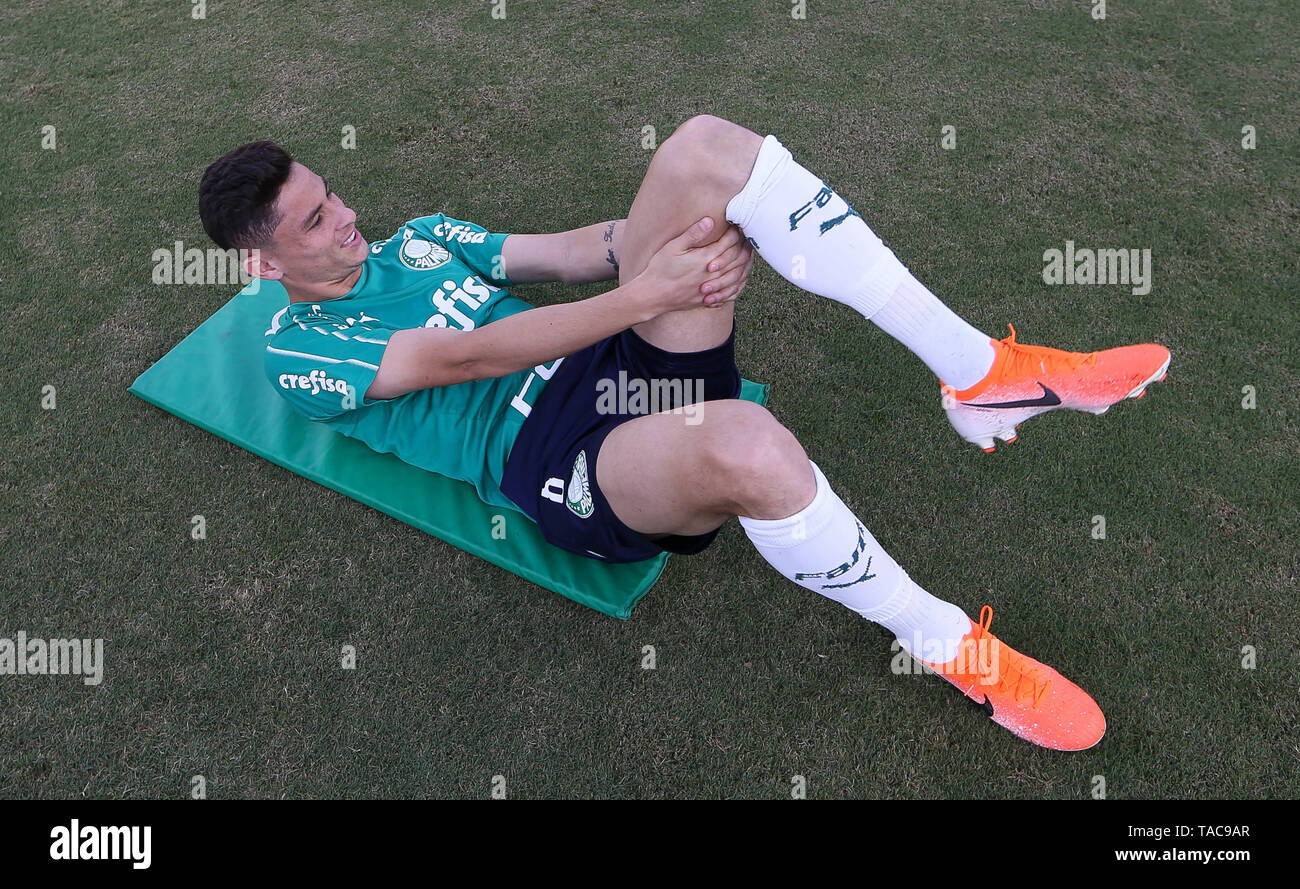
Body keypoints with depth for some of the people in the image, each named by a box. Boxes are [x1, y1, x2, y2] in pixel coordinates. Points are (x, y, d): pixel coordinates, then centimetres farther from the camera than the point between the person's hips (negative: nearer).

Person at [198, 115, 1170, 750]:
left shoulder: (416, 237, 25)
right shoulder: (296, 348, 2)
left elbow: (563, 253, 18)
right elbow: (462, 358, -13)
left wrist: (685, 228, -1)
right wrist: (647, 294, -21)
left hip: (622, 363, 8)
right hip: (561, 463, -7)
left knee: (704, 146, -15)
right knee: (744, 441, -42)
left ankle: (980, 372, -15)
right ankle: (945, 644, -13)